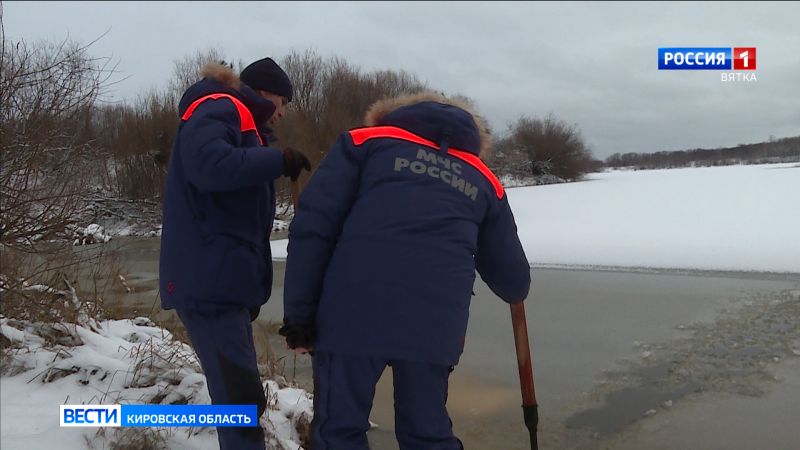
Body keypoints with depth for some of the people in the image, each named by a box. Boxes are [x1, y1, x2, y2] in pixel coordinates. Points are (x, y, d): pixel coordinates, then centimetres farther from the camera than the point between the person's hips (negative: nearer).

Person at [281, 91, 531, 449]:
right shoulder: (482, 178, 25)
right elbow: (511, 278, 28)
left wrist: (299, 314, 4)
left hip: (355, 310, -3)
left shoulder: (364, 141, 16)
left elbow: (311, 227, 2)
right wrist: (516, 290, 51)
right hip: (435, 323, 3)